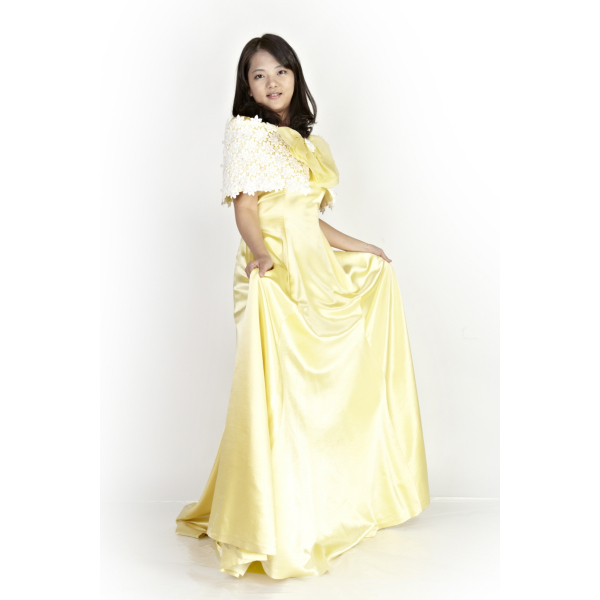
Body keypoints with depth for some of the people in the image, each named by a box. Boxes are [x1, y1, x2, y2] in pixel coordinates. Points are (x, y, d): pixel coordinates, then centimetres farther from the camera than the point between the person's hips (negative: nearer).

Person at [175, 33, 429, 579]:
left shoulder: (308, 139, 21)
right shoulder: (245, 131, 0)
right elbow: (245, 207, -11)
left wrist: (359, 247, 26)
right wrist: (260, 253, -29)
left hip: (316, 268, 7)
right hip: (274, 269, -7)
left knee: (325, 384, 11)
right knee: (275, 390, -10)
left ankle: (326, 502, 26)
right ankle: (271, 525, -2)